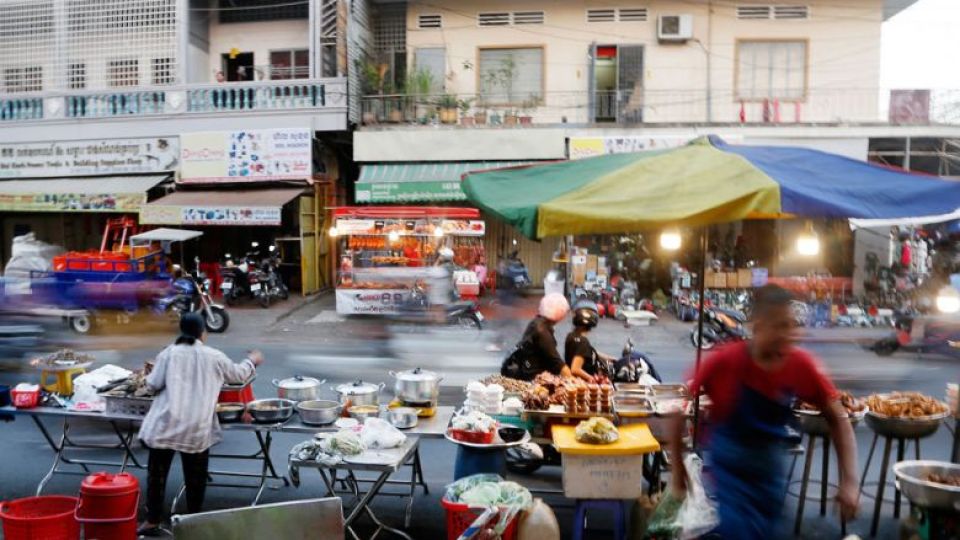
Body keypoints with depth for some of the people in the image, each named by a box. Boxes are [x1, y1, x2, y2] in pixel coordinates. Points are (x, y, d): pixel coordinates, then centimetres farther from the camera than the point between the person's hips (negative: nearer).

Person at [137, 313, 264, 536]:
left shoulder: (169, 353, 2)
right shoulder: (214, 357, 4)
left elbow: (153, 384, 0)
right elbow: (238, 375, 18)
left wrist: (149, 376, 23)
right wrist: (252, 361, 37)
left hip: (165, 424, 0)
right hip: (197, 428, 0)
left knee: (157, 473, 12)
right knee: (195, 477, 13)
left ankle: (153, 522, 18)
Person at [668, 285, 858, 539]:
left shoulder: (801, 365, -14)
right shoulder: (724, 362, -22)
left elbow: (837, 418, -4)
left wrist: (849, 481, -13)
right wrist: (678, 467, -7)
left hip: (770, 473, 4)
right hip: (726, 468, -4)